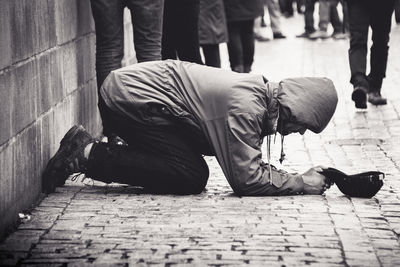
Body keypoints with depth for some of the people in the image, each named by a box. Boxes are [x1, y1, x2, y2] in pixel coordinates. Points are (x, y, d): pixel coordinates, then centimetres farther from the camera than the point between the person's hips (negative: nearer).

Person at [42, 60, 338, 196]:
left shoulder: (261, 91, 6)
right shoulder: (246, 105, -24)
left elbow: (248, 163, 12)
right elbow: (246, 179, -24)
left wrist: (289, 176, -2)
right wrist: (301, 183, -16)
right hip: (133, 94, -10)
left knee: (196, 173, 5)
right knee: (190, 177, -15)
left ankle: (86, 147, 8)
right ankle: (89, 155, -11)